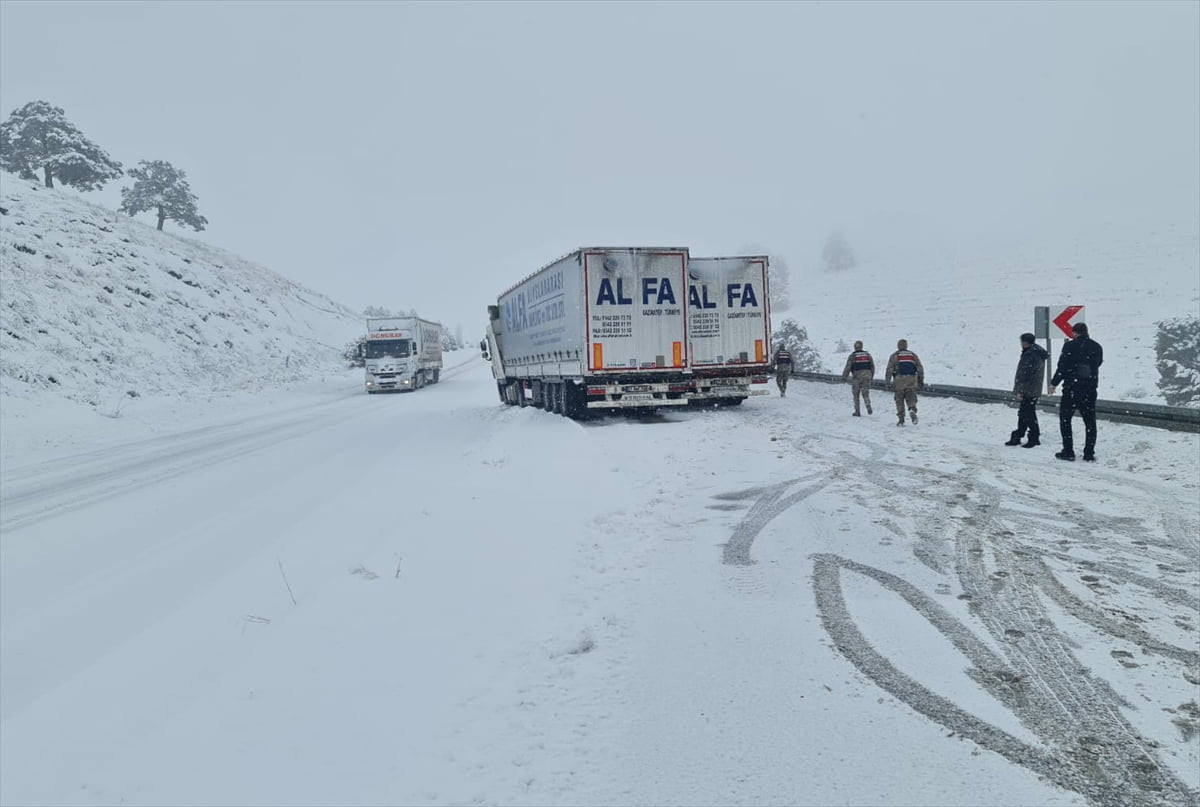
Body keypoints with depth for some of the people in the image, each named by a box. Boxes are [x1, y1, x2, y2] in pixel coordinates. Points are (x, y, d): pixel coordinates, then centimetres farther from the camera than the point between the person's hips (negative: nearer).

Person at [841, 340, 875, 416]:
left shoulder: (852, 356, -1)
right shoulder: (867, 354, 11)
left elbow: (848, 367, -7)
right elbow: (872, 366, 15)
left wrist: (844, 377, -1)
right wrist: (872, 376, 25)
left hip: (857, 376, -3)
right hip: (867, 376, 3)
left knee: (856, 394, 10)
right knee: (865, 393, 7)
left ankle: (857, 412, 9)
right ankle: (868, 406, -21)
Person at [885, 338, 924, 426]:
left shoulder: (894, 356, 7)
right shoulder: (913, 355, 16)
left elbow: (889, 369, -3)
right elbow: (920, 369, 11)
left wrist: (887, 382, -2)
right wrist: (921, 381, 16)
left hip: (899, 380, -2)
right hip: (912, 380, 2)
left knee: (899, 400, 6)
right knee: (911, 398, 4)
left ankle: (901, 419, 3)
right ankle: (912, 410, -27)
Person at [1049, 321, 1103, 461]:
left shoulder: (1070, 346, -9)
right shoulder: (1097, 347, 6)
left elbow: (1062, 366, -10)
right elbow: (1098, 363, 16)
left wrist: (1054, 383, -1)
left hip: (1071, 388, -4)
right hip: (1090, 389, 4)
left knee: (1065, 419, 6)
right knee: (1090, 421, 9)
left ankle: (1068, 452, 2)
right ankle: (1089, 454, 10)